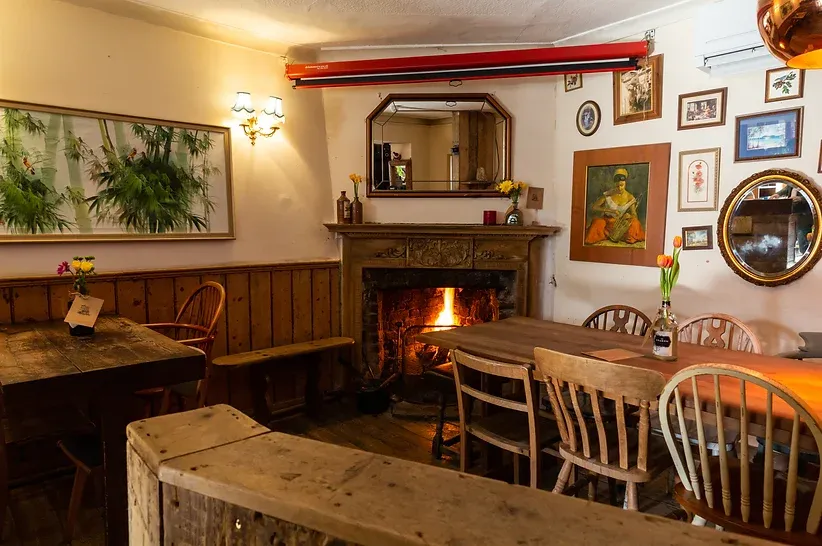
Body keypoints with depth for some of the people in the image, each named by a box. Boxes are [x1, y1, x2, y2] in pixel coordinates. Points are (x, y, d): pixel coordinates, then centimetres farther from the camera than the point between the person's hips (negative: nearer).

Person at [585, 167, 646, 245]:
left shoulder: (630, 198, -4)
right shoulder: (608, 195, -9)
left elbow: (635, 216, -3)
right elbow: (593, 207, -12)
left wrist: (629, 216, -29)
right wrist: (610, 210, -24)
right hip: (606, 221, -2)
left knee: (634, 223, -28)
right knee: (597, 223, -36)